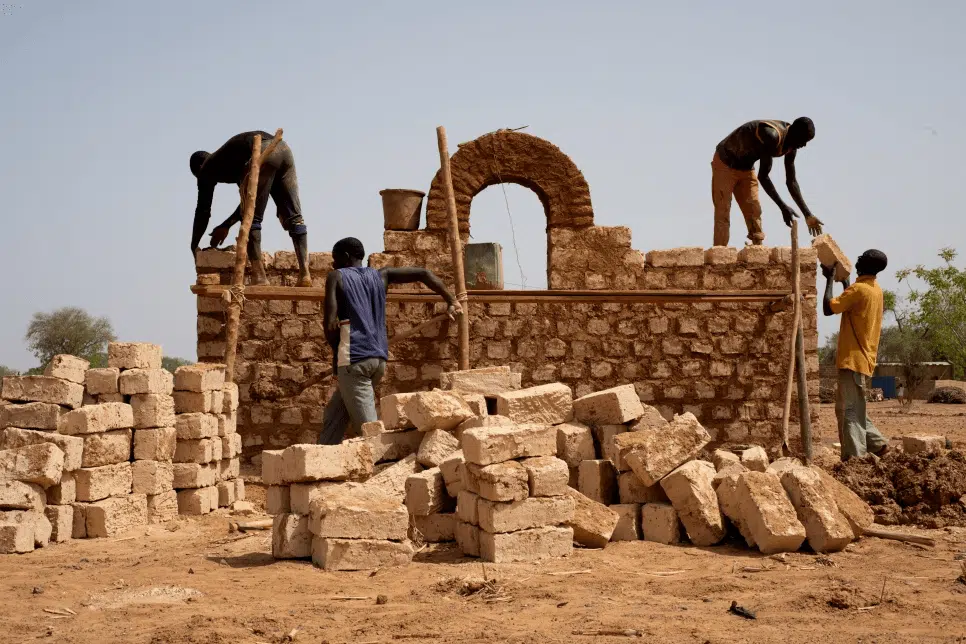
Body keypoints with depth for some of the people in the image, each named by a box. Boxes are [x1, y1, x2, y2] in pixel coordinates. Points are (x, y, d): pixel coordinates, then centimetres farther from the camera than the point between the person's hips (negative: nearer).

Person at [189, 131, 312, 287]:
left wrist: (194, 246, 32)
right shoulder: (228, 159, 42)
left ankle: (259, 276, -3)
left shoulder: (207, 168, 24)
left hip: (261, 153, -7)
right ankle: (305, 274, 0)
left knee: (250, 217, 4)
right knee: (293, 216, 8)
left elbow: (203, 210, 23)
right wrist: (227, 225, 47)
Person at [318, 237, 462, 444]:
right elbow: (423, 274, 16)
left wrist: (337, 351, 9)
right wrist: (451, 301, 22)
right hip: (379, 359, 6)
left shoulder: (336, 277, 2)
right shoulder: (381, 276, 16)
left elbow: (330, 324, -7)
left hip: (353, 360, -6)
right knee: (333, 417, 17)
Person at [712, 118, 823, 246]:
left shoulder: (791, 146, -8)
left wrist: (808, 214, -2)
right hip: (725, 163, -8)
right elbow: (763, 176, -34)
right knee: (723, 215, -13)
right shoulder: (771, 136, -34)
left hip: (746, 168, 8)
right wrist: (783, 207, -35)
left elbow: (791, 181, 0)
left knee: (754, 213, 1)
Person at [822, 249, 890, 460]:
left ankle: (855, 458, -12)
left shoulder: (858, 289, -15)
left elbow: (828, 308, -17)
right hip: (864, 359, 9)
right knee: (845, 408, 18)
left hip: (853, 359, -9)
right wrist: (844, 280, 32)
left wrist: (830, 279, -7)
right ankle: (877, 443, 17)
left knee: (851, 412, -9)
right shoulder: (876, 290, 14)